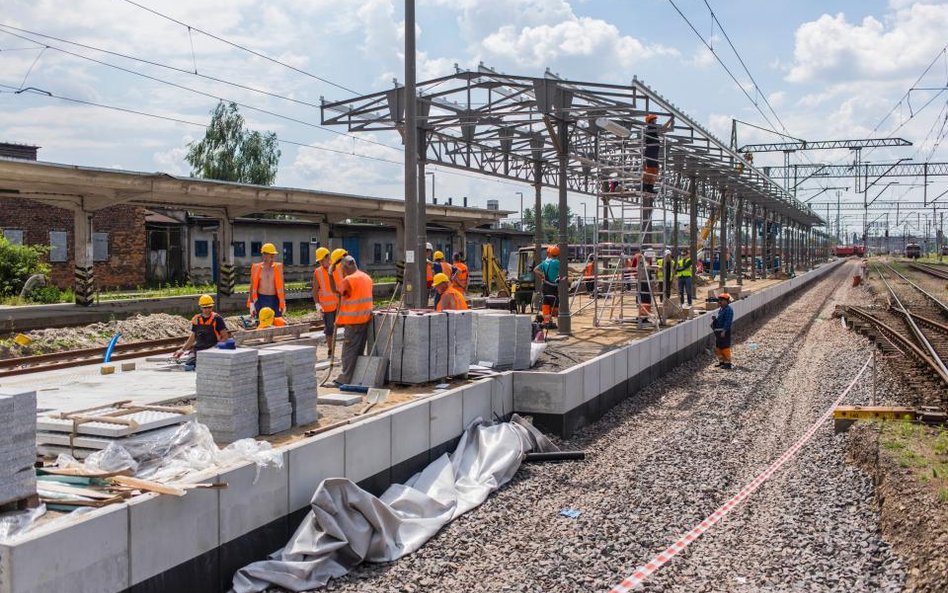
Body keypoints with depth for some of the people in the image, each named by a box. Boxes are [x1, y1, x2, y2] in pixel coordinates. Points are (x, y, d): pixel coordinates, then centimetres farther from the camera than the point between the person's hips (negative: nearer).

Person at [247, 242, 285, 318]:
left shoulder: (278, 267, 4)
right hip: (261, 300, 0)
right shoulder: (256, 268, 3)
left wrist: (282, 303, 3)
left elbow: (281, 286, 6)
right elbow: (253, 286, 6)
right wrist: (252, 303, 1)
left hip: (275, 300, 0)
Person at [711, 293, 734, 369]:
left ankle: (727, 363, 2)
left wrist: (724, 331, -24)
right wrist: (715, 319, 5)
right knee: (718, 347, 15)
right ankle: (721, 361, 26)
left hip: (724, 331, -10)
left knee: (725, 347, -5)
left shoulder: (728, 310, -14)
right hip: (718, 331, 10)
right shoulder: (720, 309, 15)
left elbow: (728, 321, -20)